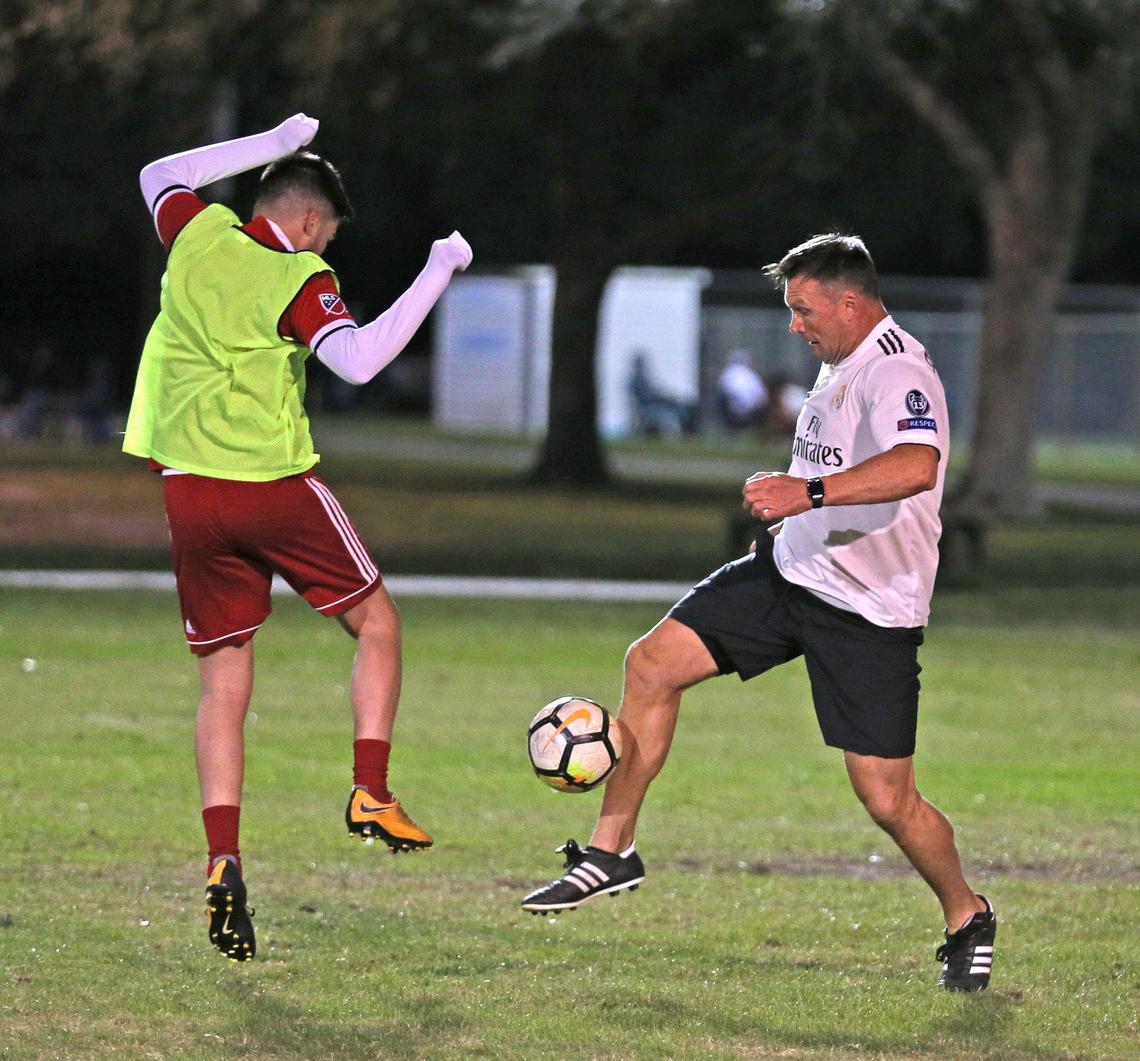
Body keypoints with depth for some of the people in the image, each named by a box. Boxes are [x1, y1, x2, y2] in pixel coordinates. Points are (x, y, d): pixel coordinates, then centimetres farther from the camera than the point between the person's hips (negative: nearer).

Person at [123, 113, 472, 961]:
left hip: (190, 494, 5)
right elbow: (358, 359, -25)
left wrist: (272, 146, 28)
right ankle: (371, 794, 3)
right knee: (377, 623, 16)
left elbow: (161, 177, 28)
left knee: (224, 684, 8)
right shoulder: (298, 280, -10)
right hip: (276, 487, -5)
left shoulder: (199, 238, 5)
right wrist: (437, 276, -18)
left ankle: (223, 862, -6)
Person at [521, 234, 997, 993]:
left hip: (869, 610, -9)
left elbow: (917, 466, -43)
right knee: (652, 663, -3)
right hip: (790, 573, 9)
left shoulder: (897, 375, -22)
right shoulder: (842, 363, 10)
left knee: (887, 800, -5)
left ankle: (966, 917, 22)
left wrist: (811, 492, -48)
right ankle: (612, 852, 6)